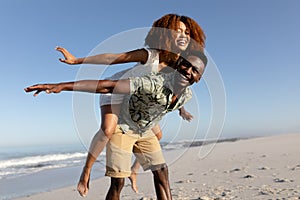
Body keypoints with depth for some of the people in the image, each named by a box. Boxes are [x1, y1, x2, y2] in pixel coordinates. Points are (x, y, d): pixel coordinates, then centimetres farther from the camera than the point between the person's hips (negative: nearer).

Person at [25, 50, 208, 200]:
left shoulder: (187, 95, -12)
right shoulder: (155, 84, -36)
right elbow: (107, 86, -43)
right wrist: (63, 86, -49)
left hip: (146, 132, 7)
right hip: (123, 127, -6)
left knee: (161, 171, 7)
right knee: (117, 182, -7)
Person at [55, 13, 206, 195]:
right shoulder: (151, 55, -32)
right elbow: (113, 57, -30)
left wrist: (181, 109, 11)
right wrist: (77, 60, -29)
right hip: (116, 92, -7)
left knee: (157, 135, 8)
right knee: (108, 129, -30)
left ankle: (134, 170, 26)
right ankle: (86, 171, -4)